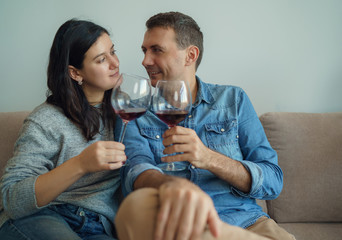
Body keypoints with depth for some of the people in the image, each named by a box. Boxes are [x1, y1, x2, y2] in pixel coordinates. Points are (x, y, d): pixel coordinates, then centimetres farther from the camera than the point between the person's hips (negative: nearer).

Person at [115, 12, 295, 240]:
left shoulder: (233, 99, 11)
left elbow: (273, 181, 3)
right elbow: (136, 170, -11)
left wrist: (209, 159, -15)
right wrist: (172, 184, -36)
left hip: (246, 221, -1)